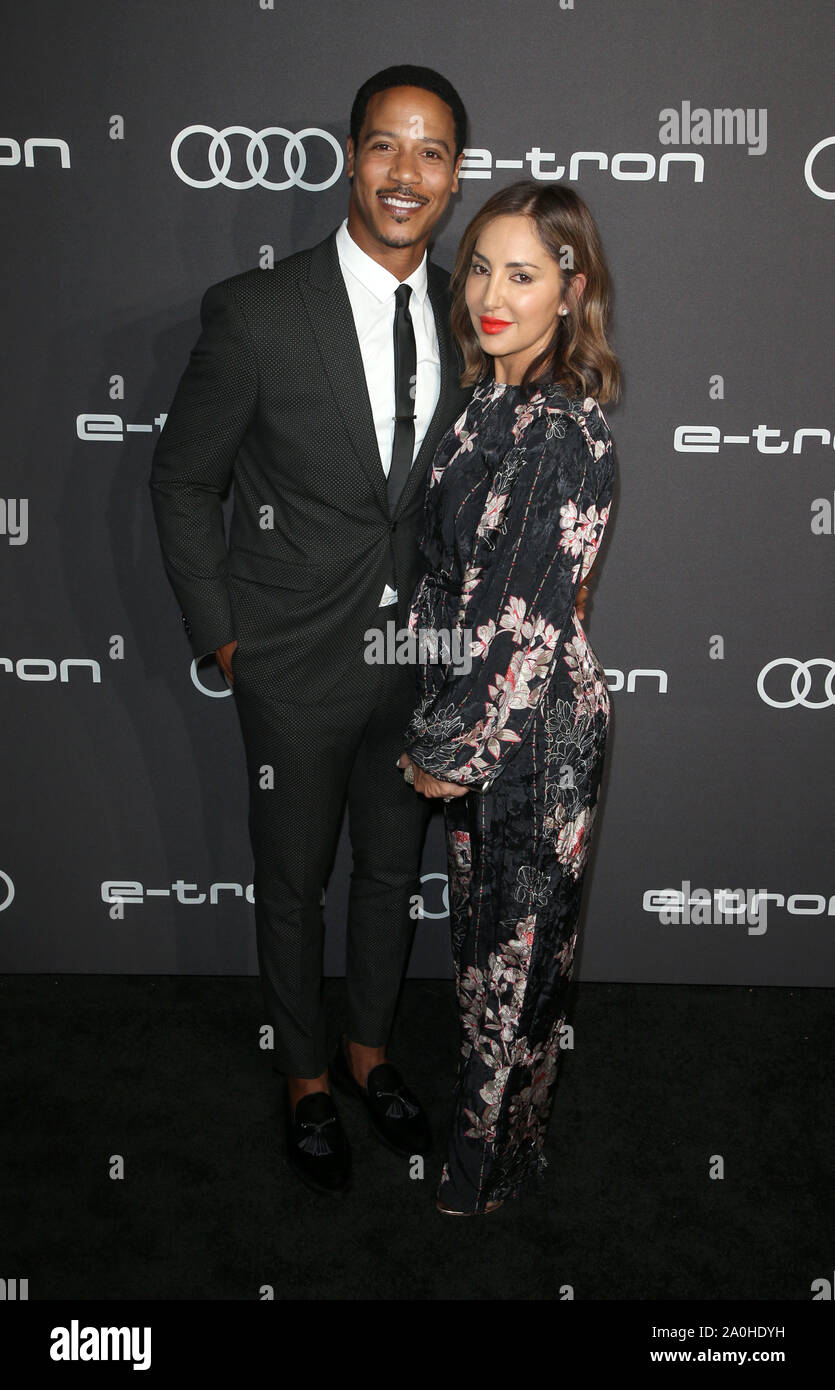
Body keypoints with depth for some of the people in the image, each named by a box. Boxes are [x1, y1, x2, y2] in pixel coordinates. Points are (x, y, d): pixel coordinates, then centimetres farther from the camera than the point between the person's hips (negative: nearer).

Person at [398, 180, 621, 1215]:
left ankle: (495, 1159, 32)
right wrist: (439, 732, 11)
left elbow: (527, 620, -23)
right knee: (478, 924, 21)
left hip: (535, 725, -7)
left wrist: (454, 748, -15)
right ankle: (482, 1103, 43)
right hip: (467, 711, 8)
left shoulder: (566, 429, -22)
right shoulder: (489, 401, 4)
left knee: (516, 941, 11)